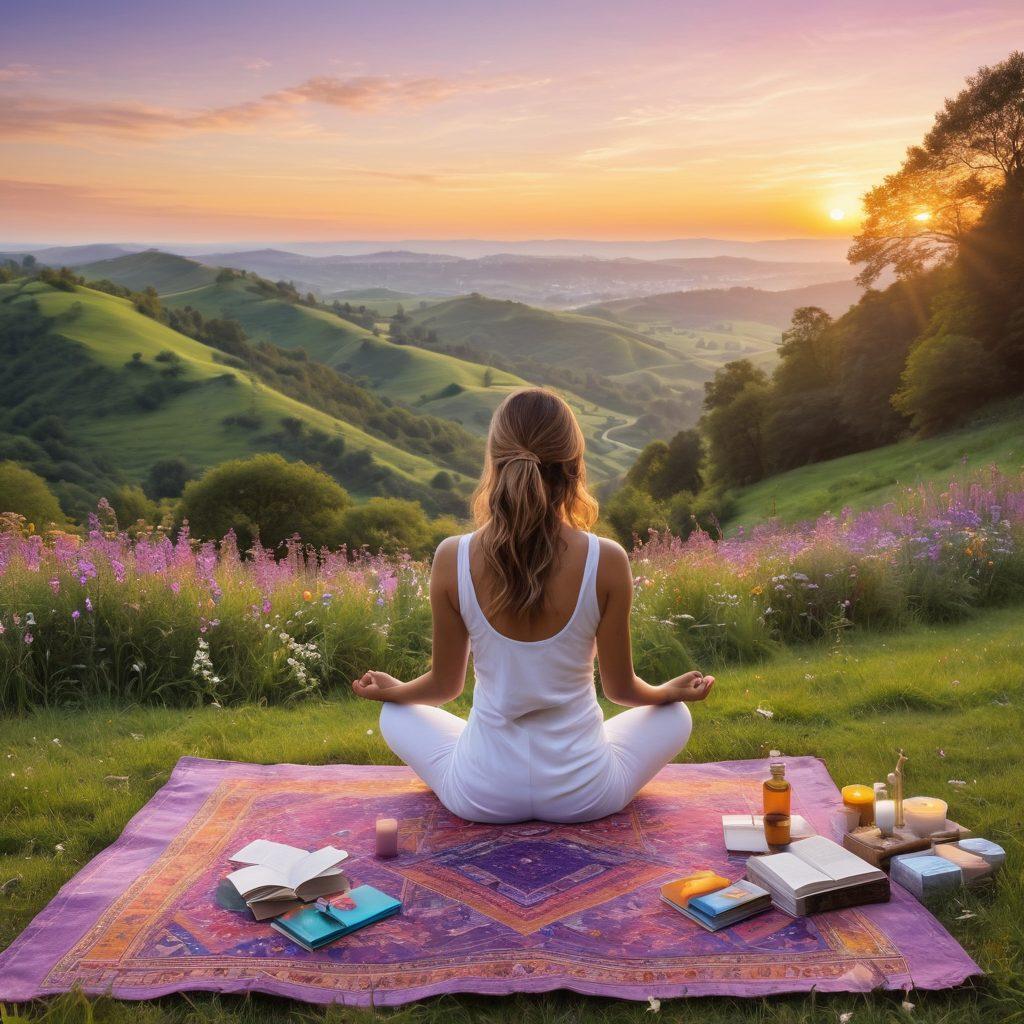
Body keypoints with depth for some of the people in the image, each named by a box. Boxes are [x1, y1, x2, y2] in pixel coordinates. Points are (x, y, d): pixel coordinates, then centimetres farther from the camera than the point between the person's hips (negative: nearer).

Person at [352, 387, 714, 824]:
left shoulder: (452, 559, -16)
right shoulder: (607, 561, -18)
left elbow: (444, 685, -2)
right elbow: (620, 688, -5)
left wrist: (392, 690, 21)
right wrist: (672, 691, 18)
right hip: (583, 796, 0)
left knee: (395, 715, 29)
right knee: (675, 715, 28)